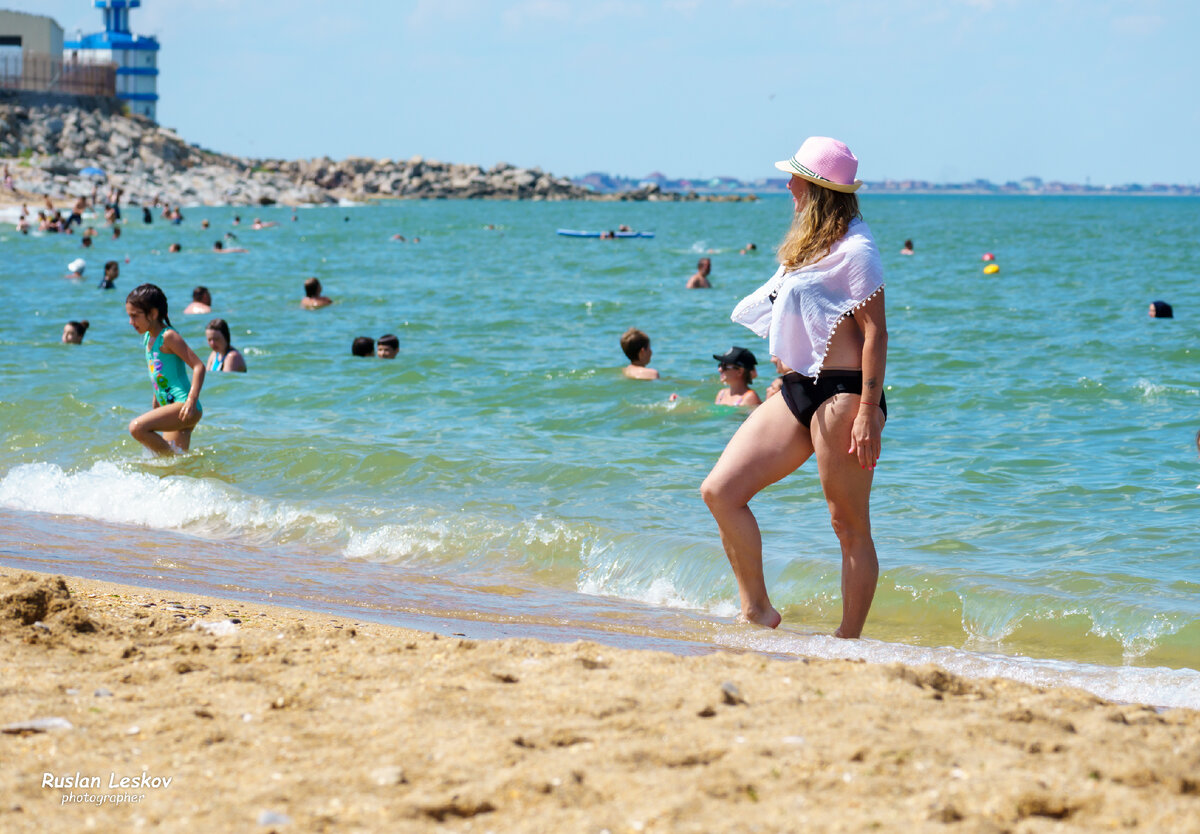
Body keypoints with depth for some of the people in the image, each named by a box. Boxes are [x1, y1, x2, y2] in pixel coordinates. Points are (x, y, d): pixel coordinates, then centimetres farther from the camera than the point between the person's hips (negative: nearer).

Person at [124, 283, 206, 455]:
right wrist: (155, 408, 30)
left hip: (182, 405, -10)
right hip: (170, 408, 10)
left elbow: (199, 366, -18)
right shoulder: (148, 338, 16)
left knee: (137, 427, -26)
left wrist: (192, 400, -28)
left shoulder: (168, 337, -10)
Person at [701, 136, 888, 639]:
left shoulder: (854, 250, -10)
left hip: (843, 394, -10)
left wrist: (867, 413, -19)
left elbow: (875, 332, -14)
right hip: (797, 391, 10)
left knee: (849, 524, -4)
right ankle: (756, 611, 7)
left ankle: (849, 639, 1)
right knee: (720, 490, 0)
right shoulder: (806, 245, 18)